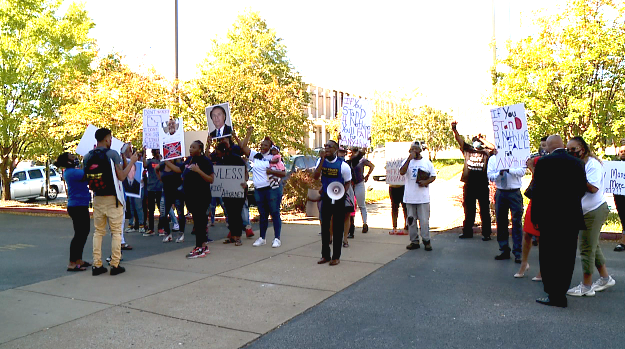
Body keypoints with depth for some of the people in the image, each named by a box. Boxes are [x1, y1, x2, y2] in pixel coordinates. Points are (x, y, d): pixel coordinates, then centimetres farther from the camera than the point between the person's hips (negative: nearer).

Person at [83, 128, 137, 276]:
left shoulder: (87, 157, 4)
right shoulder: (112, 154, -12)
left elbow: (87, 179, 10)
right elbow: (121, 176, -13)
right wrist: (132, 161, -3)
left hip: (97, 199, 5)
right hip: (112, 198, -5)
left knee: (98, 232, 13)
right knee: (116, 232, 4)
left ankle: (97, 265, 14)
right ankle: (115, 265, 5)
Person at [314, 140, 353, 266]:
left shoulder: (343, 165, -11)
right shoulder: (321, 161, -3)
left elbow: (348, 182, 1)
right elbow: (316, 176, -17)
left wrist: (343, 192, -18)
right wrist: (322, 159, -22)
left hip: (338, 199, -3)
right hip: (325, 198, 3)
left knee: (338, 228, 3)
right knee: (324, 227, 9)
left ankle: (336, 256, 14)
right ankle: (325, 255, 21)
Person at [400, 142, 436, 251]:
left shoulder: (427, 162, 7)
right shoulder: (408, 161, 5)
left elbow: (433, 176, 10)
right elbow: (402, 172, -13)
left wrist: (426, 182, -11)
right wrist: (409, 159, -20)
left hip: (423, 197, -1)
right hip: (410, 197, 1)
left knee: (424, 220, -1)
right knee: (411, 220, 7)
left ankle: (426, 241, 11)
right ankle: (414, 241, 16)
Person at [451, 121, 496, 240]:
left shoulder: (486, 153, 4)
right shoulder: (468, 150, 10)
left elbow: (493, 148, -17)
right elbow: (459, 140, -1)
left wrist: (482, 138, -6)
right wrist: (454, 129, -17)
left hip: (482, 185, -3)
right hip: (469, 185, 3)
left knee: (484, 210, 3)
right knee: (468, 210, 13)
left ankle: (486, 233, 12)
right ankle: (467, 232, 23)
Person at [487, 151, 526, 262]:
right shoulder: (493, 159, 8)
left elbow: (522, 171, -12)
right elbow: (490, 176, 1)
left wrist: (509, 170, -27)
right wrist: (500, 173, -19)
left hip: (514, 192, -3)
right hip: (500, 193, 3)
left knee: (517, 222, -4)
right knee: (501, 222, 9)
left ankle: (518, 253, 3)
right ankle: (504, 250, 21)